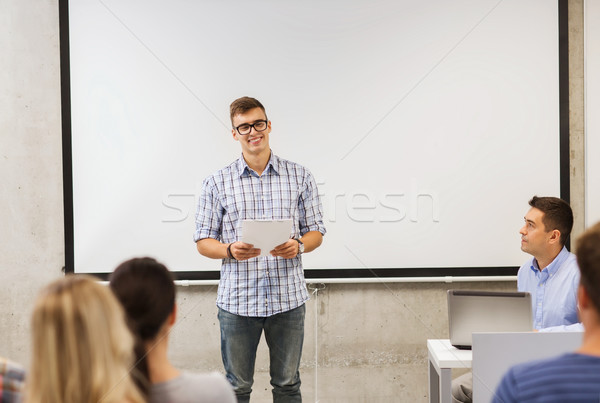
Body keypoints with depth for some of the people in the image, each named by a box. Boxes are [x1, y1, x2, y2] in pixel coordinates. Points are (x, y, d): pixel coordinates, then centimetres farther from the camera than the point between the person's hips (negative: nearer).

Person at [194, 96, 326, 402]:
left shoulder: (300, 177, 4)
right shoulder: (217, 183, 1)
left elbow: (316, 232, 8)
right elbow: (203, 241, 3)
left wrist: (298, 245, -14)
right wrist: (230, 250, -17)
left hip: (288, 297, 1)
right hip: (237, 300, -1)